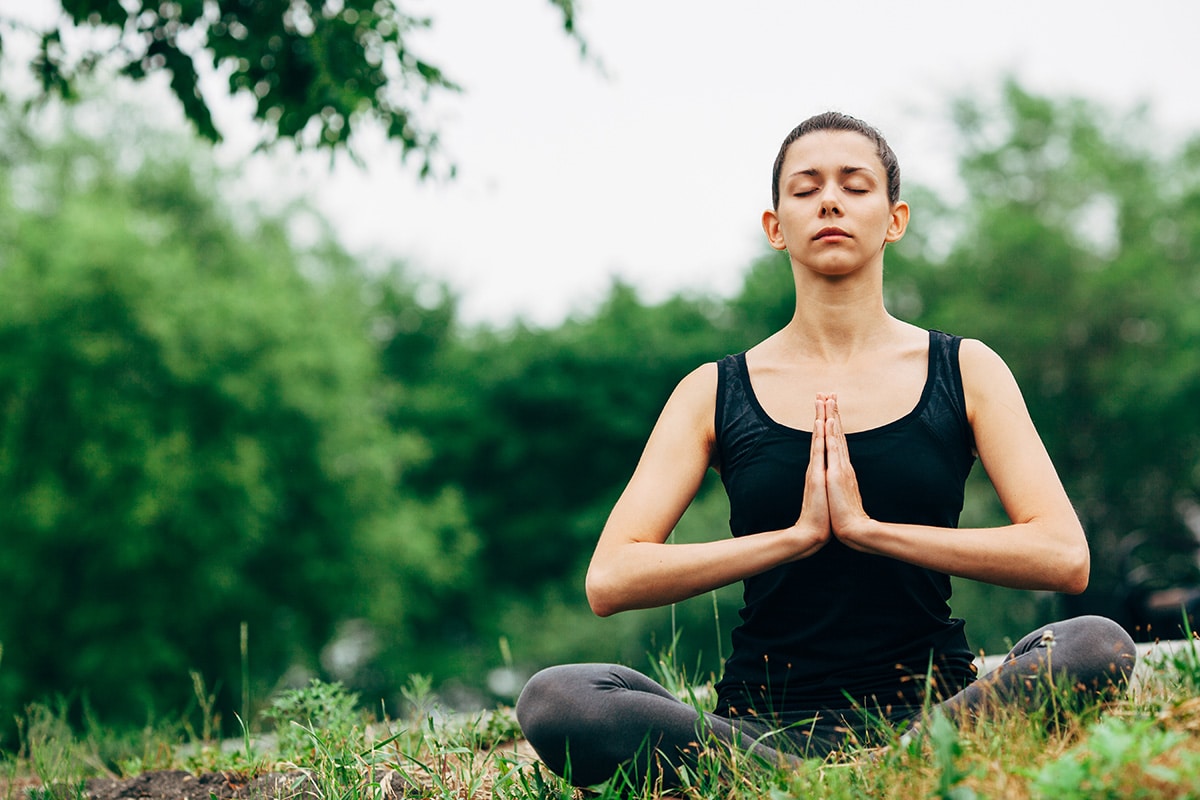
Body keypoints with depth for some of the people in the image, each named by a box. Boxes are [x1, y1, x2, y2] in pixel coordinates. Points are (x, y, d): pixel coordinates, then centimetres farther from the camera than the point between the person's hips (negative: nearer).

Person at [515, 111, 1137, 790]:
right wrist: (796, 536, -12)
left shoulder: (965, 371, 8)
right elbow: (610, 580, -4)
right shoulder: (715, 394, 7)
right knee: (553, 701, -28)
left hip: (931, 706, 0)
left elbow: (1065, 557, -6)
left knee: (1098, 645, -30)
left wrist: (868, 527, -12)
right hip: (767, 719, 0)